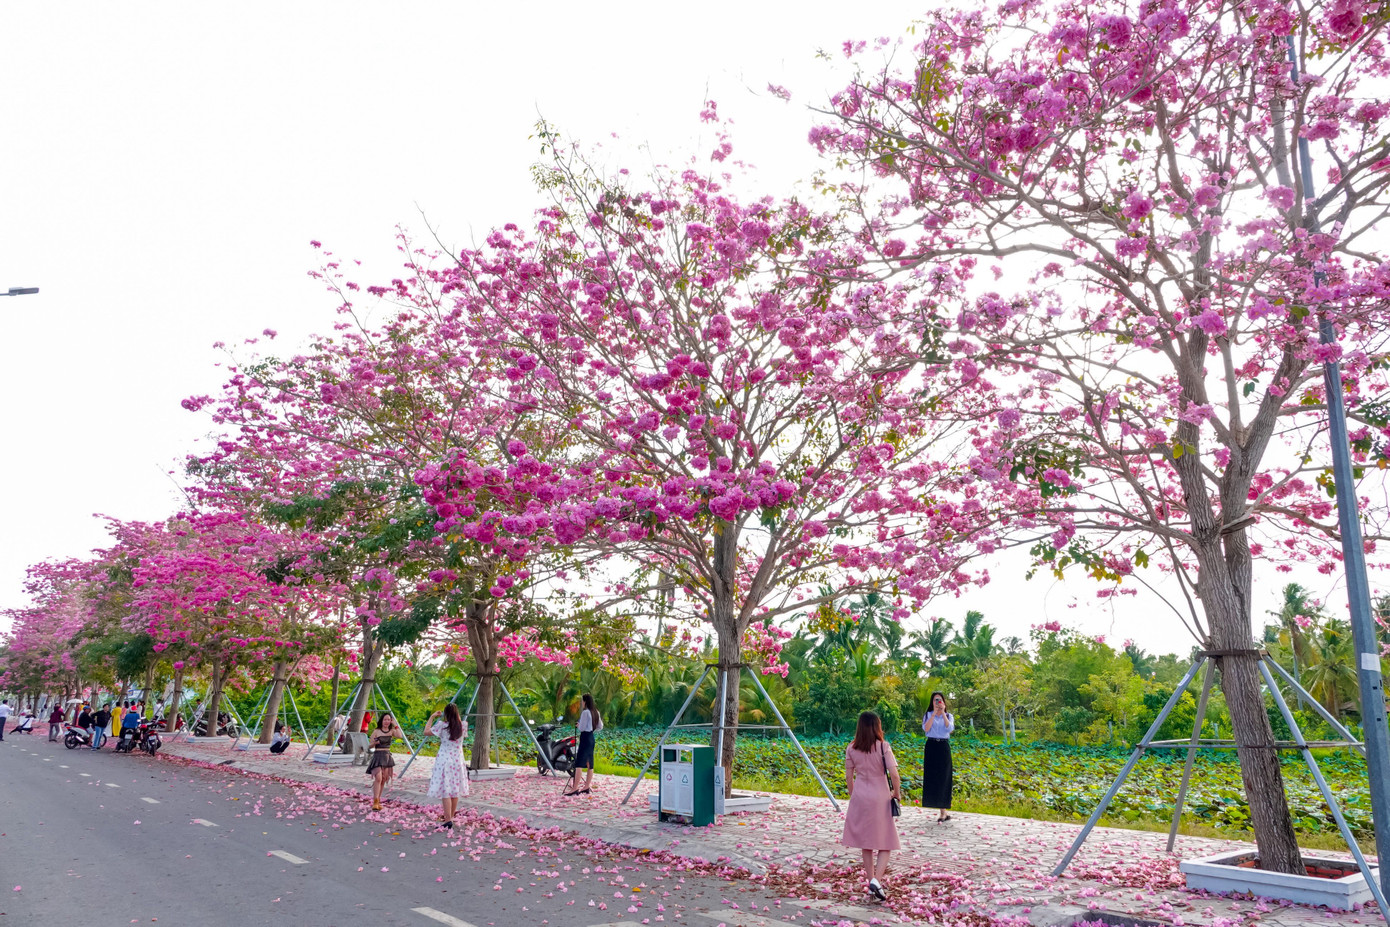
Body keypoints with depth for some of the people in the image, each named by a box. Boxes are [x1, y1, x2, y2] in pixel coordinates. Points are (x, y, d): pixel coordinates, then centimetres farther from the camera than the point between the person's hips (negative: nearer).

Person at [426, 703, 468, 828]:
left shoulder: (442, 725, -11)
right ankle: (450, 817, 27)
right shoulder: (463, 726, -2)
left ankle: (448, 821, -10)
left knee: (445, 791, -4)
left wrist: (432, 717, 10)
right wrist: (456, 716, 18)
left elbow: (427, 731, 2)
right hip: (458, 761, 4)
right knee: (455, 791, 14)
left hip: (445, 761, -4)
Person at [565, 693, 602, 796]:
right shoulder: (595, 712, 10)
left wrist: (578, 725, 4)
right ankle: (587, 787, 16)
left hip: (585, 738, -9)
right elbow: (600, 727, 16)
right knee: (589, 764, 12)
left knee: (578, 764, -10)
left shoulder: (585, 712, -16)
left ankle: (575, 788, -13)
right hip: (591, 738, 9)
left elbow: (581, 728, -16)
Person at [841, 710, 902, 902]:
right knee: (886, 843, 8)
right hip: (881, 798, -3)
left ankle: (871, 882, 21)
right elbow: (894, 774, -17)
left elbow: (849, 777, 3)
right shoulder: (883, 747, -12)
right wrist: (897, 793, 0)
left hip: (860, 799, 3)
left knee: (865, 843, 15)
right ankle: (876, 880, -9)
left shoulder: (851, 749, -2)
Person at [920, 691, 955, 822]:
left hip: (944, 747, 0)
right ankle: (943, 811, 8)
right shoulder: (928, 715, 7)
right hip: (931, 747, 0)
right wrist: (934, 713, -15)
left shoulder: (949, 716, 8)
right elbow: (926, 729, -12)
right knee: (932, 777, -1)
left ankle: (943, 810, 0)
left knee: (943, 777, -3)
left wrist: (943, 713, -14)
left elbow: (950, 728, -12)